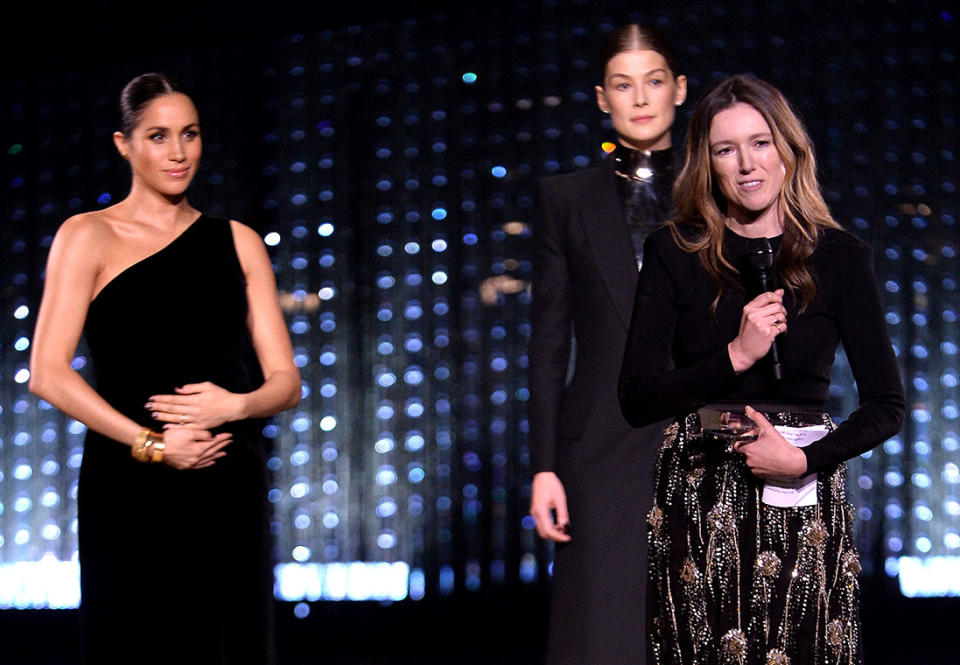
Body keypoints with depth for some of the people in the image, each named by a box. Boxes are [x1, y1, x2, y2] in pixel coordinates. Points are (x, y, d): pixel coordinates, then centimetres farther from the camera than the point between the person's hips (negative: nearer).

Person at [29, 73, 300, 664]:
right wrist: (150, 443, -15)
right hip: (130, 489, -3)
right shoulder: (89, 237, 4)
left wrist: (235, 404, -11)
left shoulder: (238, 242, 14)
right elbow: (48, 374, -7)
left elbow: (286, 381, 10)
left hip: (231, 491, 3)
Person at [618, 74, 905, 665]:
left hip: (804, 504, 0)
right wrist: (735, 356, -14)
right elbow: (637, 399, -3)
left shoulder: (841, 257, 2)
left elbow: (887, 406, 1)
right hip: (698, 500, 0)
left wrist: (804, 460, -13)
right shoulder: (674, 254, 3)